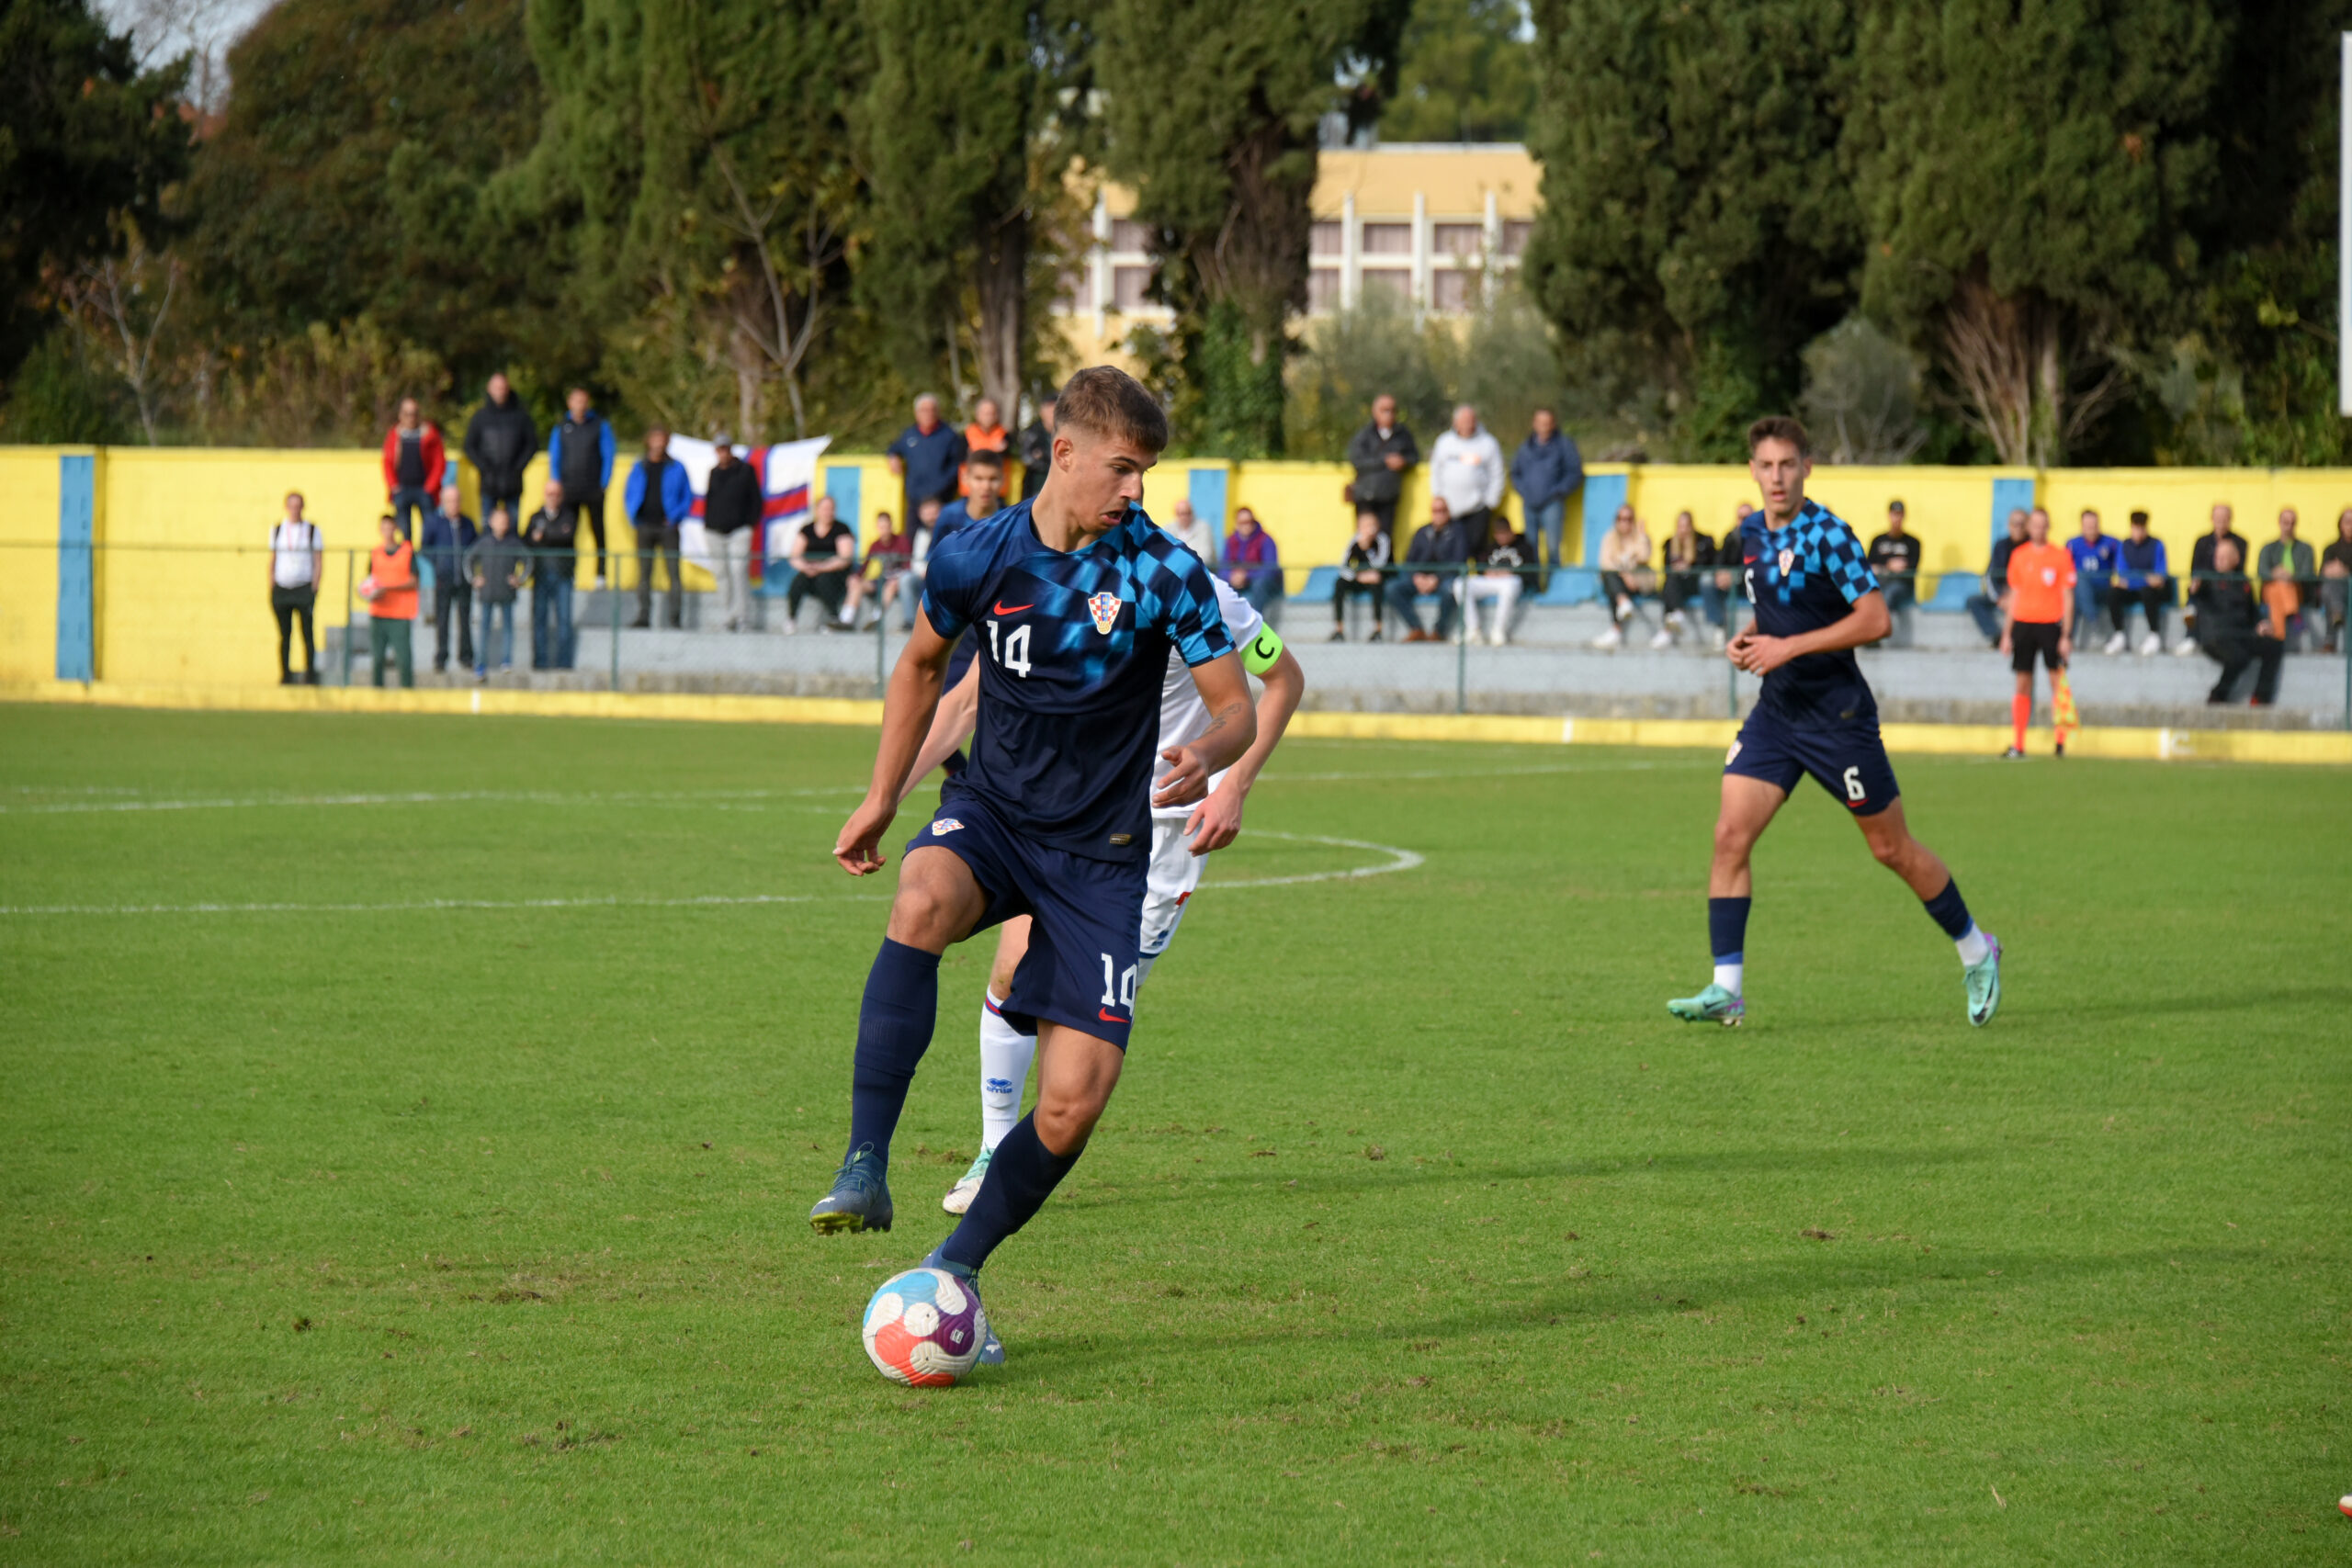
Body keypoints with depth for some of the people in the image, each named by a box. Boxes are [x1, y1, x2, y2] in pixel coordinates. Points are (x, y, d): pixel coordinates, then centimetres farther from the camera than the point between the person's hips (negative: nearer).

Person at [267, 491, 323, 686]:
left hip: (304, 589, -3)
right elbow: (272, 560, 14)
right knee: (284, 635, 3)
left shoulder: (312, 530, 3)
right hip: (281, 588, 3)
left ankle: (310, 675, -6)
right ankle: (285, 675, 7)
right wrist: (271, 588, 6)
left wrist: (314, 589, -6)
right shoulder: (277, 529, 11)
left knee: (307, 634, -7)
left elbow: (319, 563, 3)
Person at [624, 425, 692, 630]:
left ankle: (674, 617, -6)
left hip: (667, 527, -2)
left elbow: (688, 497, 7)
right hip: (644, 526, 2)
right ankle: (643, 615, 5)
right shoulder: (639, 468, 12)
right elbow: (628, 494, 18)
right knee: (644, 573, 1)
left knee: (674, 572, -7)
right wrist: (633, 516, 2)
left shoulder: (676, 468, 5)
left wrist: (676, 517, -7)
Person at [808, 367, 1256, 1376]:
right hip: (992, 811, 1)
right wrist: (882, 798, 15)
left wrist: (1208, 754, -29)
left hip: (1101, 850, 0)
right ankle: (865, 1167, -37)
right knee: (923, 901, -37)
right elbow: (922, 662, 15)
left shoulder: (1162, 570, -10)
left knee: (1075, 1097, -11)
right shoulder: (978, 558, -4)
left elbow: (1236, 701, -6)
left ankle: (958, 1269, 11)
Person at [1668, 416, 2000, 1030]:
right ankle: (1726, 988, -9)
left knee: (1892, 849, 5)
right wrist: (1749, 638, 4)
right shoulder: (1752, 534, 8)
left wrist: (1788, 647, -22)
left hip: (1838, 715, -6)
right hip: (1775, 713, 6)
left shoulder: (1826, 534, -15)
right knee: (1730, 835, -9)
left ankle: (1976, 951, 26)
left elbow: (1875, 618, -22)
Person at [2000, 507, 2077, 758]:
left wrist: (2066, 636, -6)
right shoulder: (2019, 556, 9)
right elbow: (2014, 596, 14)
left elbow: (2067, 598, 0)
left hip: (2050, 623, -3)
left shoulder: (2061, 556, 0)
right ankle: (2017, 744, 3)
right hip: (2023, 623, 3)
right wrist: (2007, 634, 10)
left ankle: (2061, 740, -1)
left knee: (2057, 680, -5)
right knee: (2023, 684, 2)